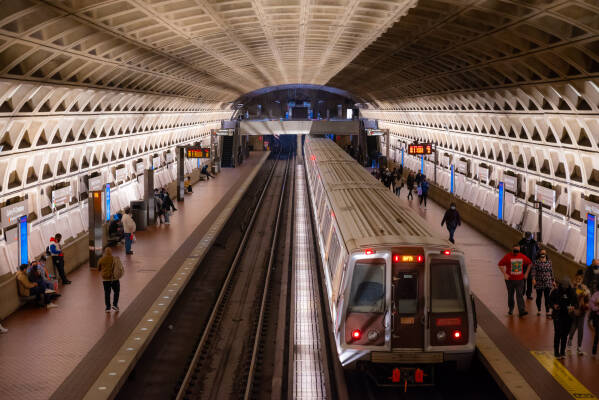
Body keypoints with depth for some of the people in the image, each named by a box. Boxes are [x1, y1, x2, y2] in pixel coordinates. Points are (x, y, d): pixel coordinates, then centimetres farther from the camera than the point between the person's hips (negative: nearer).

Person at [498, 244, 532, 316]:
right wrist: (504, 274, -12)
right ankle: (510, 309, 31)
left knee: (519, 295, -8)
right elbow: (500, 264, -6)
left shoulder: (522, 257, -1)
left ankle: (521, 311, -14)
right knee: (510, 295, 13)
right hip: (510, 280, -1)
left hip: (520, 280, 1)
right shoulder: (508, 256, -9)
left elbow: (529, 263, 15)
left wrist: (526, 273, 10)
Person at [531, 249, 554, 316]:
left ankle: (548, 312, -6)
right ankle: (539, 310, 26)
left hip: (547, 282, 1)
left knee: (547, 296, -6)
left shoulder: (549, 262, 6)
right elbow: (533, 271, -9)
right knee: (539, 296, 9)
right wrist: (533, 279, -21)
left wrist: (553, 280, 10)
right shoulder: (536, 262, -2)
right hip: (539, 282, -1)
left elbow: (551, 272, 10)